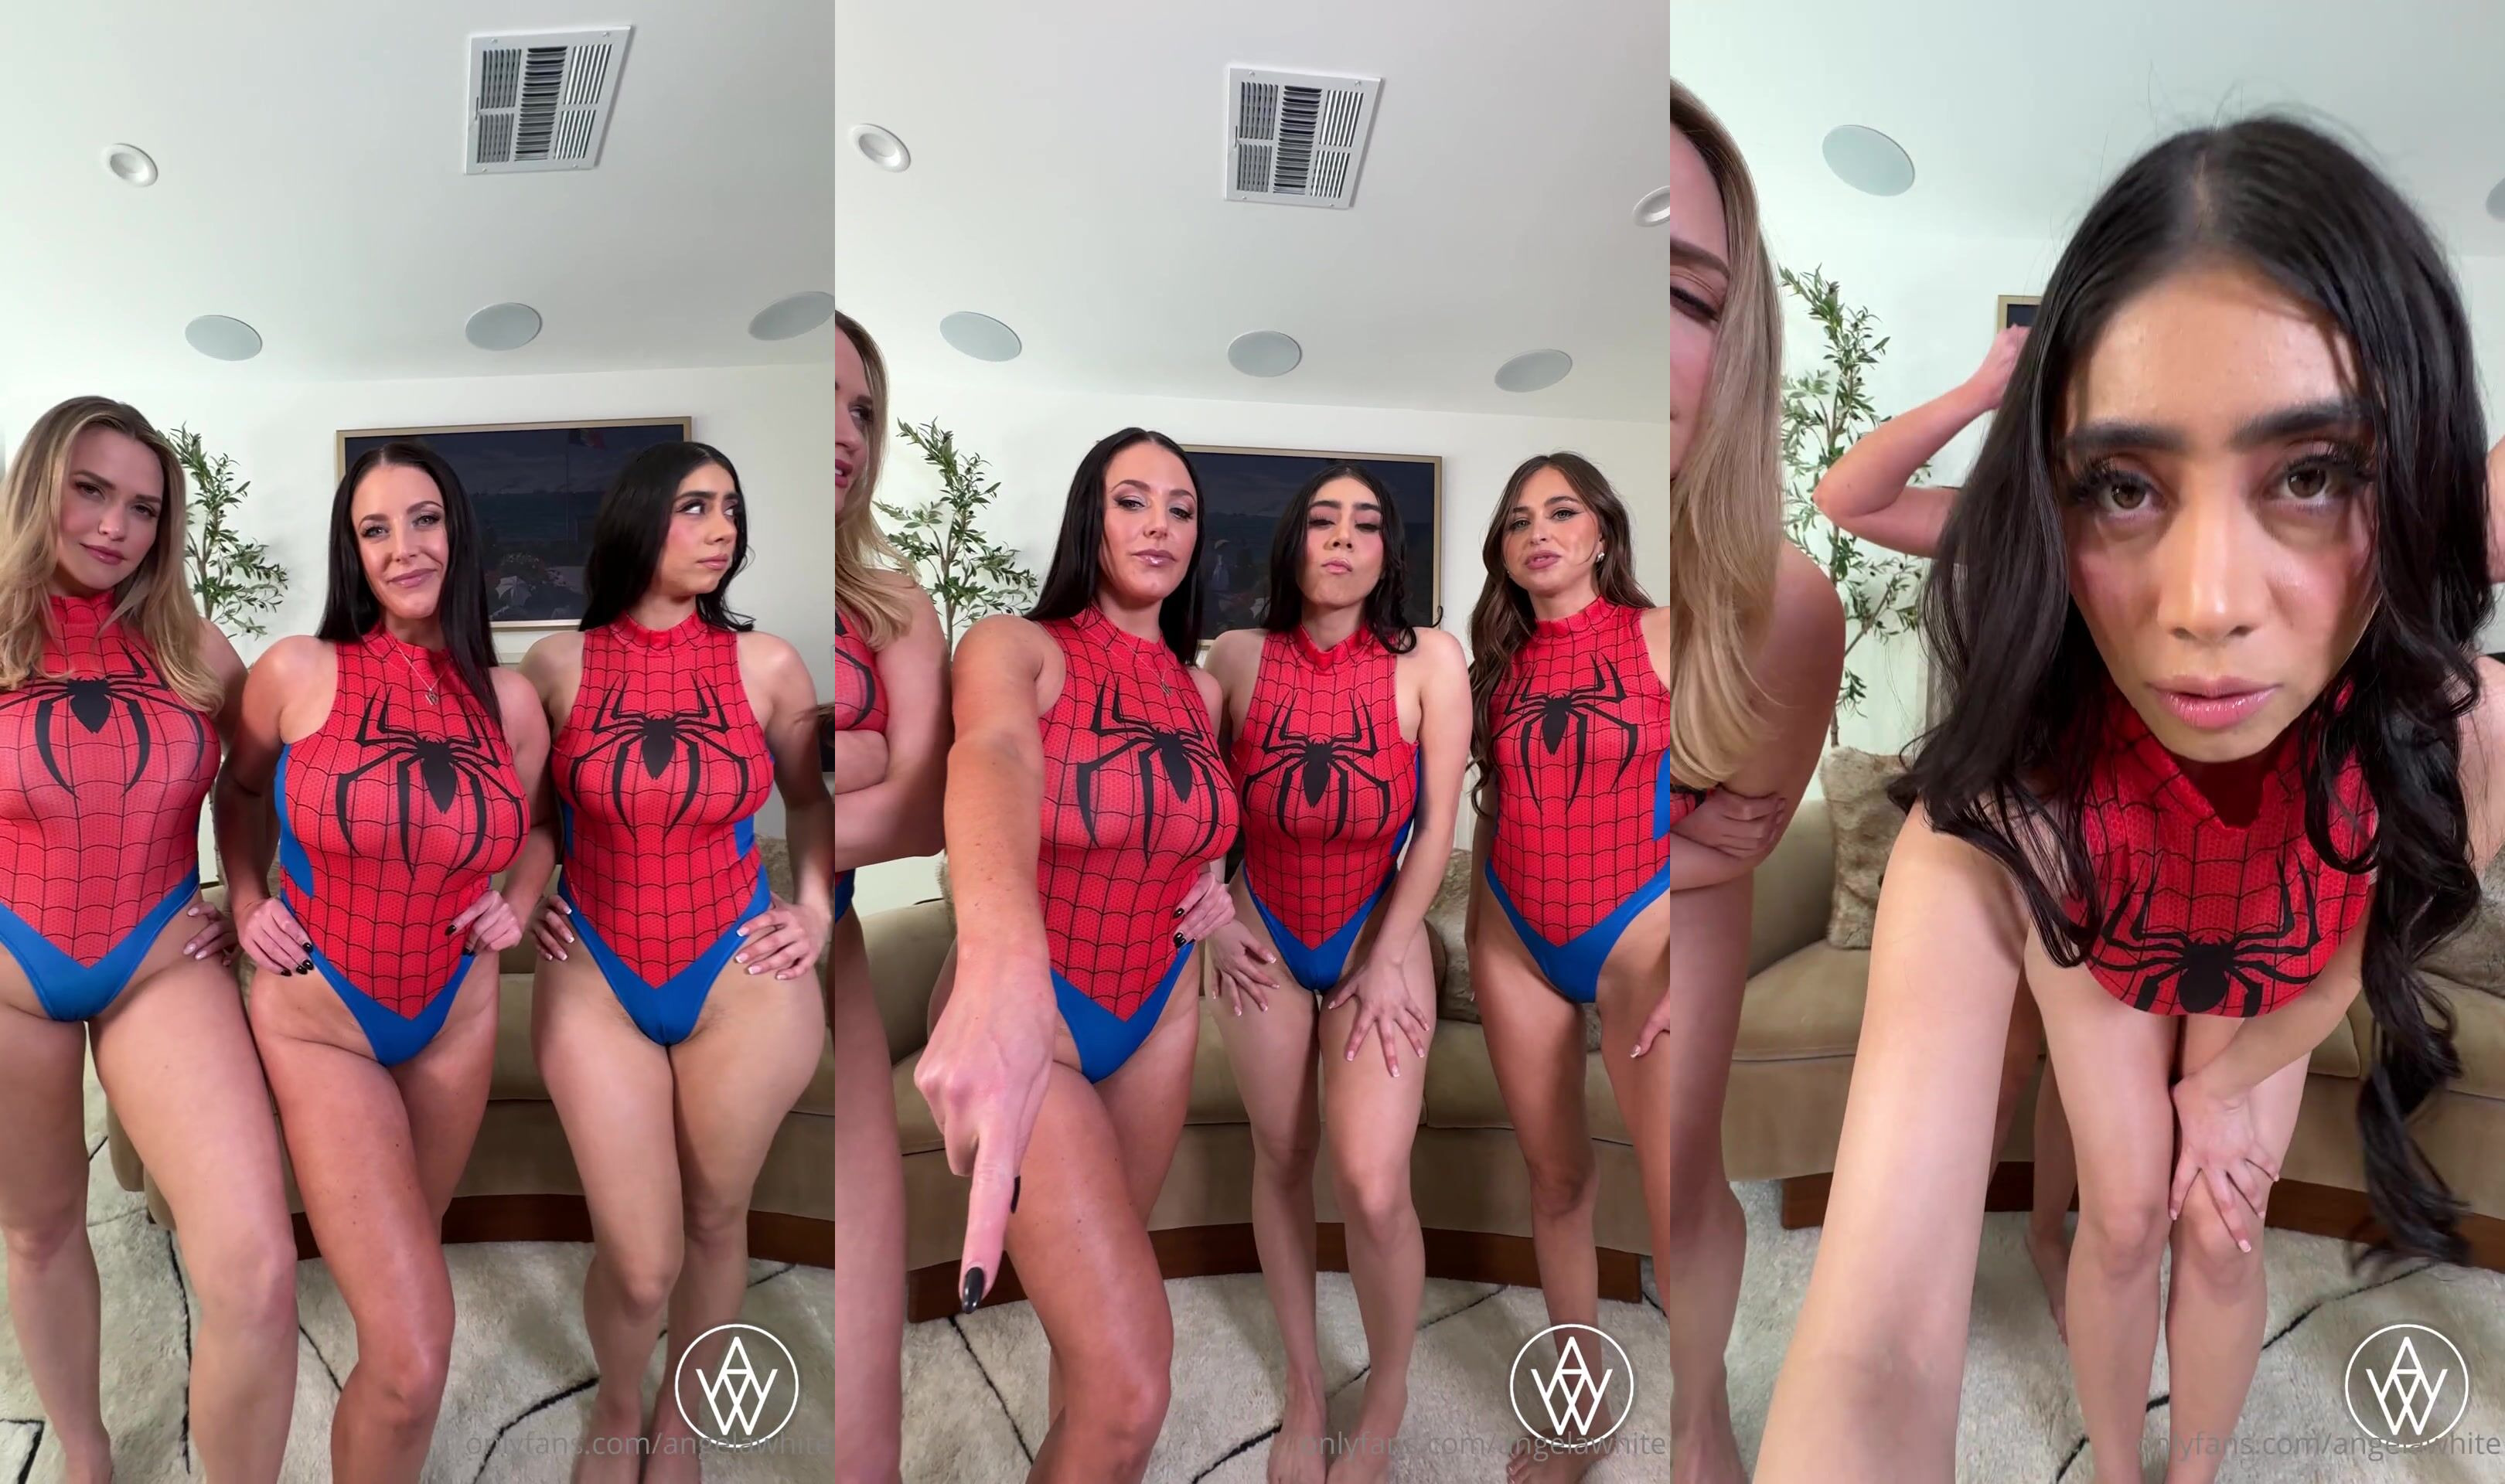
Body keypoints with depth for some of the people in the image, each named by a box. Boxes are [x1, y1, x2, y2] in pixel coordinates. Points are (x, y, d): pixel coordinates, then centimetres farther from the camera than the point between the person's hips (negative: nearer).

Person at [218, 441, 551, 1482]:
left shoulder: (510, 700, -5)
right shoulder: (298, 672, -13)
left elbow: (537, 824, 16)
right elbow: (241, 787, 9)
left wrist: (517, 903, -2)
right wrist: (246, 901, -2)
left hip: (458, 1022, 4)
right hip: (319, 1025, -4)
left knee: (406, 1253, 26)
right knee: (413, 1358, -13)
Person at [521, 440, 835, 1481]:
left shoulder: (765, 665, -4)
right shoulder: (558, 664, -4)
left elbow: (810, 796, 13)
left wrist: (816, 910, 3)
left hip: (740, 982, 1)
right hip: (593, 983, 0)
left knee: (715, 1224, 14)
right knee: (638, 1259, 1)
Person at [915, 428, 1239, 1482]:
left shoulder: (1200, 690, 2)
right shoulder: (1017, 646, -17)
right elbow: (994, 755, -41)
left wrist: (1212, 883, -2)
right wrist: (1001, 961, -63)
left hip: (1161, 1010, 6)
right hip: (1029, 1015, -6)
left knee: (1092, 1282, 22)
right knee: (1131, 1384, -14)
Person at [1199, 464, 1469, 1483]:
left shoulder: (1429, 661, -14)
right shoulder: (1239, 655, -8)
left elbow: (1437, 826, -10)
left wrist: (1389, 962, -11)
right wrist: (1213, 918, 1)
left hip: (1378, 938, -2)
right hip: (1266, 942, 2)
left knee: (1373, 1189, -12)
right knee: (1281, 1162, 11)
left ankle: (1387, 1397, 15)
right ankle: (1303, 1391, 30)